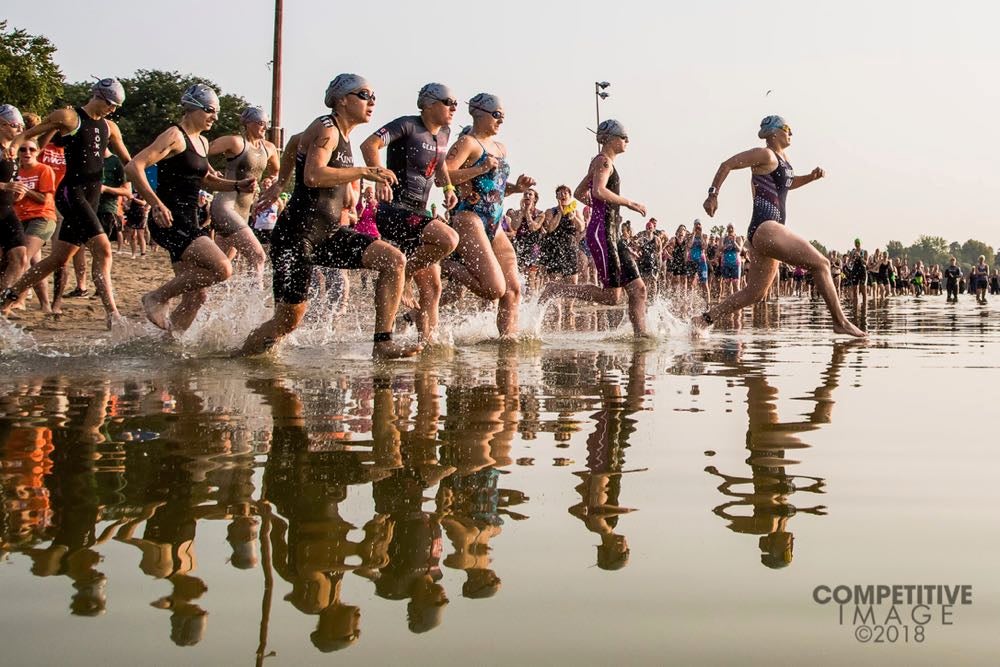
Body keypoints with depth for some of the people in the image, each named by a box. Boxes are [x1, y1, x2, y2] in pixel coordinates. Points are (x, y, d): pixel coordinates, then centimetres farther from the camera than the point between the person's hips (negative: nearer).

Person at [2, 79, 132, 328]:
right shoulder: (68, 117, -2)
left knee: (59, 259, 11)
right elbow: (27, 134, 2)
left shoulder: (109, 127, 16)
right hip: (72, 192, -7)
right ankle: (112, 314, -23)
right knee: (103, 249, -20)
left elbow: (128, 162, 23)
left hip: (91, 197, 7)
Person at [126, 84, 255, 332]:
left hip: (189, 223, 9)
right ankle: (157, 297, -8)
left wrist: (237, 186, 17)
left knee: (195, 297, 7)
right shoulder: (175, 136, -9)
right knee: (222, 268, -23)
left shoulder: (202, 142, 18)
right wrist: (156, 204, -26)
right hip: (171, 222, -9)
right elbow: (134, 167, -17)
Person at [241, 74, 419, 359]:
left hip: (328, 233, 9)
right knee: (289, 319, -6)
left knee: (394, 261, -7)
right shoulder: (326, 129, -11)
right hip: (298, 234, -9)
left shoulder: (342, 136, 17)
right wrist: (364, 171, -22)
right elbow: (313, 176, -27)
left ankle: (383, 344, -7)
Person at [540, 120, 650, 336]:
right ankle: (557, 289, -4)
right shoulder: (604, 160, -8)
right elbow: (598, 191, -26)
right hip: (602, 232, -10)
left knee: (638, 288, 4)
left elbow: (579, 193, 29)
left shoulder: (601, 162, 21)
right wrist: (629, 203, -18)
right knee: (612, 296, -11)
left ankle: (640, 334, 4)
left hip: (613, 234, 10)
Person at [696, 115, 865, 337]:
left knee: (755, 294, 13)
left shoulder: (783, 159, 21)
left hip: (765, 233, 10)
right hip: (765, 229, -10)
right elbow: (727, 165, -6)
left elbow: (788, 183, 38)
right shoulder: (765, 154, -6)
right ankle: (840, 322, -9)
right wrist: (713, 195, -11)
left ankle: (705, 319, 15)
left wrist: (811, 177, 20)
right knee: (821, 263, -11)